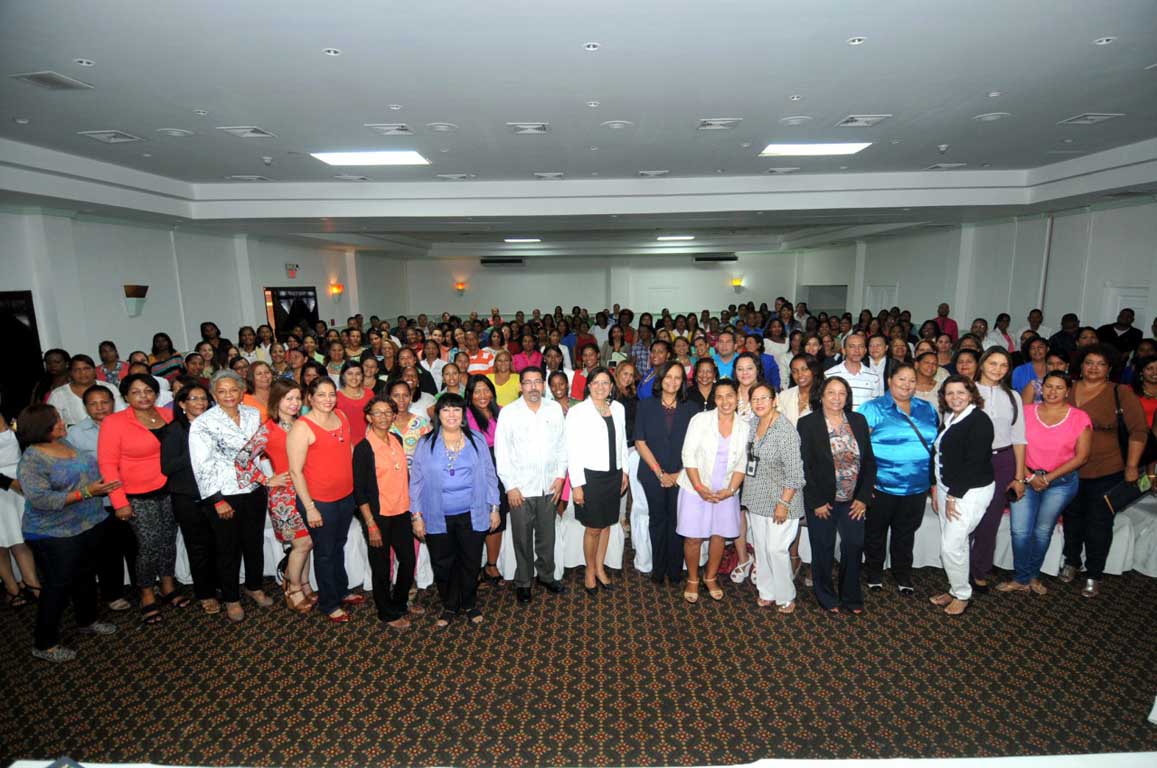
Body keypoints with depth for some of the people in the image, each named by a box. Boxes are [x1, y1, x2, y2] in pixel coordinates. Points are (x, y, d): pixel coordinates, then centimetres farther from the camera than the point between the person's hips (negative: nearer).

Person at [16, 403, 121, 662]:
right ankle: (44, 644, 20)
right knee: (58, 586, 3)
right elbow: (40, 499, -27)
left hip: (87, 526, 8)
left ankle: (87, 621, 39)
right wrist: (86, 492, -29)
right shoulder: (31, 460, -20)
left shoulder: (65, 442, 3)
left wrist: (101, 486, 5)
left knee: (86, 576, 20)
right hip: (54, 535, -7)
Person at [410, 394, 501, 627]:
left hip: (472, 516, 1)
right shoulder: (426, 444, -1)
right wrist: (417, 515, -3)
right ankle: (449, 607, 33)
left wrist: (494, 508, 3)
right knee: (442, 565, 12)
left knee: (471, 563, 11)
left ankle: (469, 604, 34)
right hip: (437, 518, 0)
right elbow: (416, 481, 0)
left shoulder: (477, 441, 1)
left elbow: (489, 475, 4)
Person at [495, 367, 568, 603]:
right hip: (520, 487, -2)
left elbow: (562, 444, 7)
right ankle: (523, 582, 27)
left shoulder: (555, 408, 2)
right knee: (523, 538, 8)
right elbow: (501, 452, -5)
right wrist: (510, 486, -8)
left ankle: (546, 575, 35)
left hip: (549, 486, 3)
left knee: (547, 535, 15)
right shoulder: (509, 412, -6)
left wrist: (560, 476, 0)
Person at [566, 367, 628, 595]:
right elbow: (572, 450, -12)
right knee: (593, 528, 3)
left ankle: (600, 568, 33)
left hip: (613, 475, 5)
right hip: (590, 476, -5)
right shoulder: (577, 411, -11)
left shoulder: (618, 408, 5)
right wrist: (576, 484, -13)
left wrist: (624, 471, 13)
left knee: (606, 524, 15)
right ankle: (590, 570, 26)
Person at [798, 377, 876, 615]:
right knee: (823, 549, 8)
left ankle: (851, 597, 28)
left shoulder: (858, 421, 4)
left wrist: (863, 497, -2)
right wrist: (816, 502, -11)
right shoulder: (807, 424, -7)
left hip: (853, 500, 3)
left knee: (854, 546, 6)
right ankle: (827, 598, 27)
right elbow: (805, 466, -9)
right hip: (822, 501, -3)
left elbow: (869, 461, 5)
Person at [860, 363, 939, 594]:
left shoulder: (927, 409, 9)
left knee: (906, 532, 16)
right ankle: (874, 573, 29)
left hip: (917, 487, 4)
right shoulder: (873, 408, -6)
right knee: (875, 531, 12)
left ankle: (903, 575, 33)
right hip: (881, 485, -3)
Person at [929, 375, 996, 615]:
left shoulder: (979, 421, -16)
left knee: (951, 545, -6)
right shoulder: (949, 418, 9)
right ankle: (955, 590, 27)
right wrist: (937, 489, 10)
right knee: (955, 543, 15)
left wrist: (953, 496, -16)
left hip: (971, 491, -7)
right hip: (947, 487, 8)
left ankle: (962, 594, 13)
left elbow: (974, 463, -20)